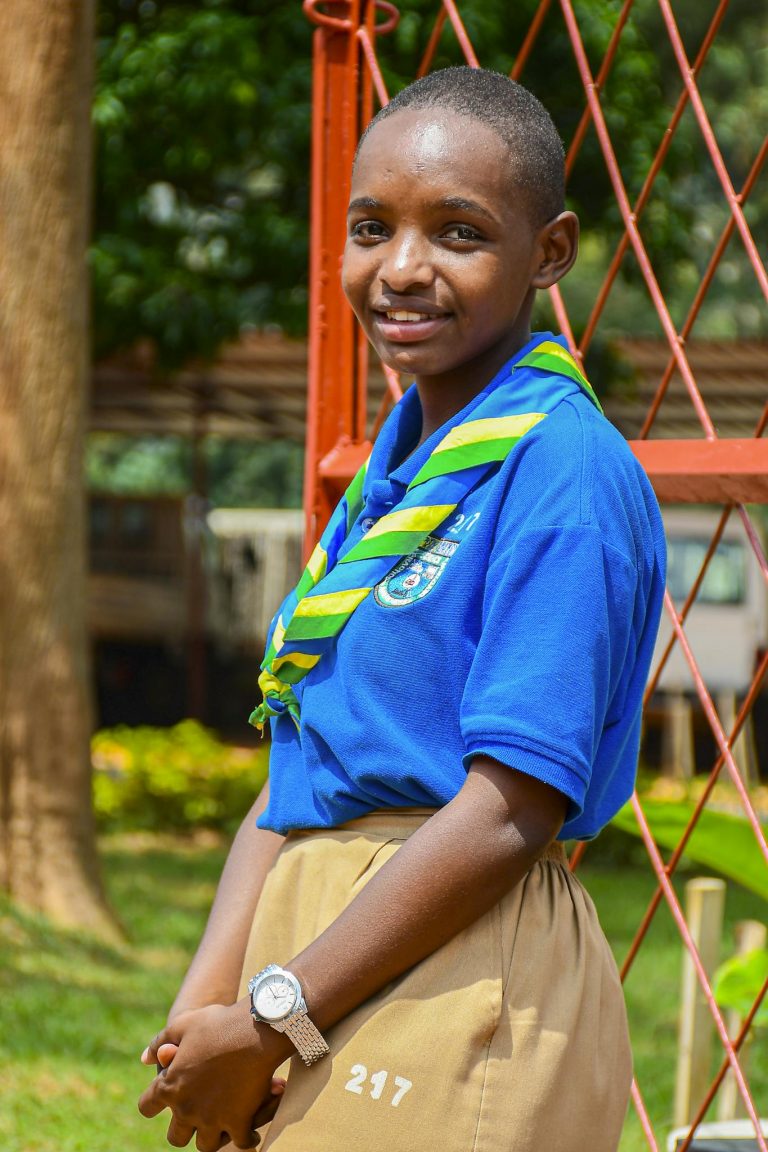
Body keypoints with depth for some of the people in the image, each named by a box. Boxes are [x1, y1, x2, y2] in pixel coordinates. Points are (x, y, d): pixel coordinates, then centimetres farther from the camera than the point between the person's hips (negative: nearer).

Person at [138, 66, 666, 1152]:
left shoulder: (567, 468, -11)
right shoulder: (387, 479, 15)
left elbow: (511, 812, -17)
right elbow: (296, 781, 13)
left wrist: (271, 1022, -14)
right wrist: (203, 1007, -2)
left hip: (460, 991, -8)